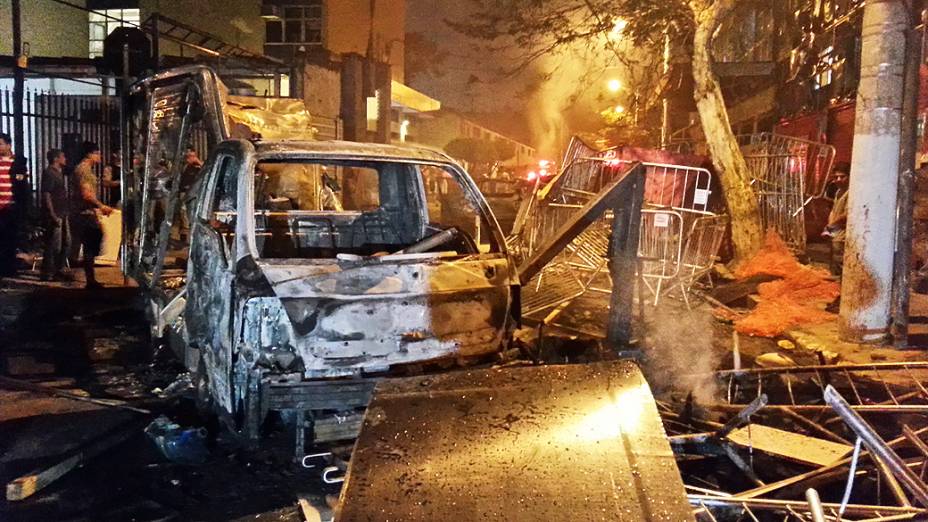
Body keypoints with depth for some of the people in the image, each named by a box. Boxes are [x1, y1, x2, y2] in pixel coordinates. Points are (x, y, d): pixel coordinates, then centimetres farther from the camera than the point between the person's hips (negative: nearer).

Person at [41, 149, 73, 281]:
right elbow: (46, 195, -17)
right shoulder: (49, 173, -12)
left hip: (63, 213, 10)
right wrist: (53, 216, -22)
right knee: (54, 245, -6)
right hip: (55, 215, -10)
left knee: (66, 243, 14)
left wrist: (67, 213, 17)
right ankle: (48, 273, 1)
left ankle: (59, 270, 24)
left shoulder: (59, 173, 16)